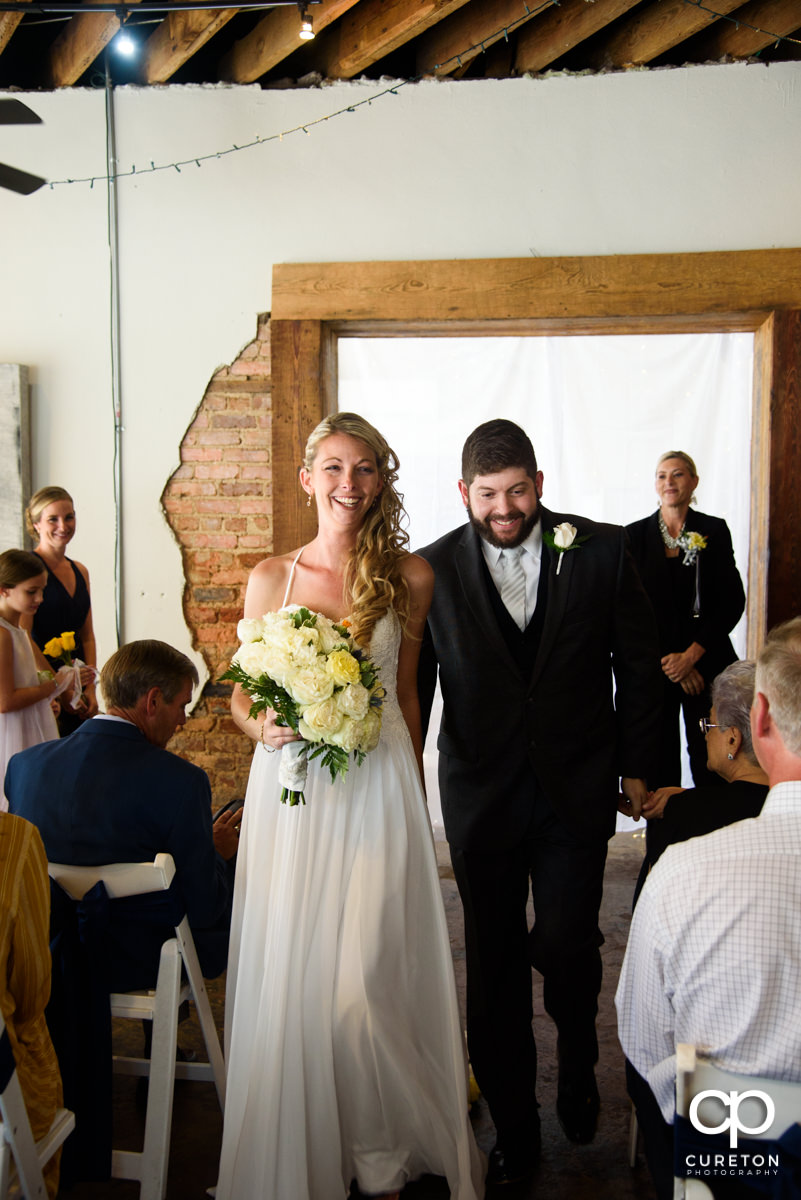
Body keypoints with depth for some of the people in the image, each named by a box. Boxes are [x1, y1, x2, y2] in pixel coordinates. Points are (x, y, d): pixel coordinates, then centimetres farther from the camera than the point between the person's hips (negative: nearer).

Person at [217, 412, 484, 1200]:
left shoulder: (410, 576, 2)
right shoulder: (270, 579, 3)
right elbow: (242, 694, 11)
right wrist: (264, 728, -11)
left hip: (379, 787, -1)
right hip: (290, 789, 1)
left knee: (369, 978, -1)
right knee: (290, 974, 6)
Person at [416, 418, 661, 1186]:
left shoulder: (601, 550, -4)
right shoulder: (434, 569, -3)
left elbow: (638, 662, 5)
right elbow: (413, 683, 4)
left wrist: (634, 764, 6)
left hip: (577, 791, -1)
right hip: (481, 796, 1)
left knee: (565, 946, 0)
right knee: (493, 965, 9)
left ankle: (578, 1065, 35)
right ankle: (513, 1128, 28)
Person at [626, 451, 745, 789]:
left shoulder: (714, 531, 4)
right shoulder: (636, 534, 4)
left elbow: (732, 601, 0)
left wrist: (691, 656, -9)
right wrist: (666, 661, -6)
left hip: (705, 664, 0)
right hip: (652, 666, 0)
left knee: (710, 762, 0)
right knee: (659, 760, 1)